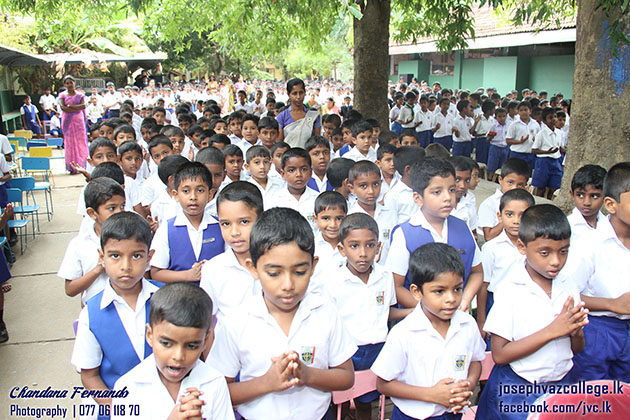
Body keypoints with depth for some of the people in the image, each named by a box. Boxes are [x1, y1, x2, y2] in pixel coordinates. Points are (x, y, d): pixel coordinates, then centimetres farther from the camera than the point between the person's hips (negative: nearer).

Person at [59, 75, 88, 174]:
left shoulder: (80, 95, 11)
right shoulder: (62, 95, 7)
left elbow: (84, 105, -6)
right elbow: (63, 107, -9)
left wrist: (70, 106, -12)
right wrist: (77, 108, -10)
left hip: (79, 121, 1)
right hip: (67, 121, -1)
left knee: (80, 142, -2)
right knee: (70, 142, -3)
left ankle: (80, 166, 5)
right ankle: (72, 167, -3)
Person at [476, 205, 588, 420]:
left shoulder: (568, 286, -2)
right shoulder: (510, 289, -18)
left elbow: (577, 349, 7)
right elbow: (499, 354, -18)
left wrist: (576, 331, -16)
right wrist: (552, 331, -22)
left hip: (561, 384, 5)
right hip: (515, 392, -4)